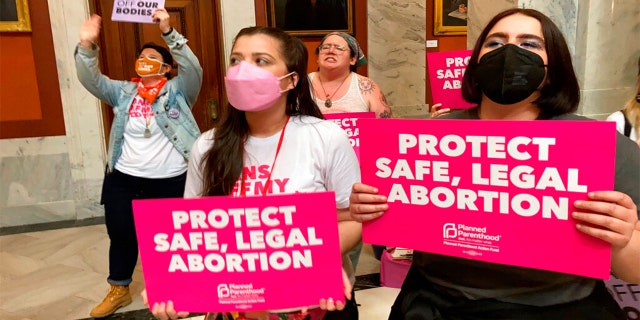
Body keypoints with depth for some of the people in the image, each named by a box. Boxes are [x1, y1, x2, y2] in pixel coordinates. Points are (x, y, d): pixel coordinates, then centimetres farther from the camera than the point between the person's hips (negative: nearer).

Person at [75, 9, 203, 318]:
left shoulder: (178, 91, -4)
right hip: (123, 178, 4)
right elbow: (91, 80, -4)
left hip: (169, 181, -3)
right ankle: (118, 290, 39)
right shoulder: (123, 92, 7)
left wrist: (168, 32, -31)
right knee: (120, 235, 15)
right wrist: (87, 46, -22)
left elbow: (193, 69, -20)